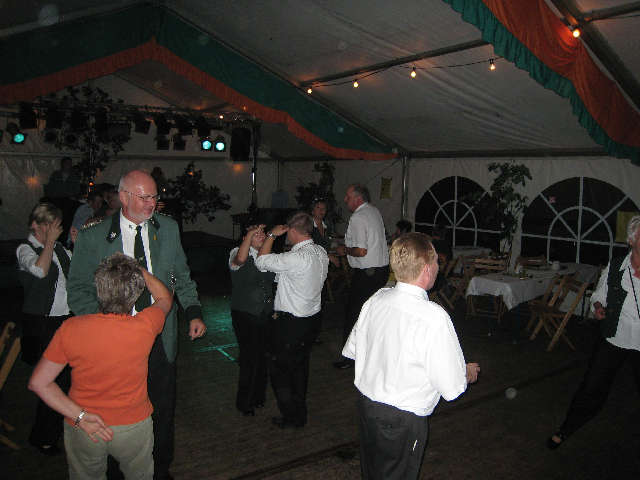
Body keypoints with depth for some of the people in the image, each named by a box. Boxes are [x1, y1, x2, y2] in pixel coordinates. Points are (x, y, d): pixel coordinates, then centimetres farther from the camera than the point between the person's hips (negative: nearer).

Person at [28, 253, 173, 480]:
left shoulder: (70, 329, -21)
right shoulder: (145, 326, -25)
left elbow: (38, 382, -13)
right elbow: (165, 298, -2)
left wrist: (80, 415, -13)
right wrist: (137, 269, 2)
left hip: (82, 431, 1)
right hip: (134, 426, -1)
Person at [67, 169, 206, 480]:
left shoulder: (168, 228, 2)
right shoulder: (92, 237, -7)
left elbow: (182, 277, 11)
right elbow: (78, 291, -2)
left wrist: (194, 313, 0)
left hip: (161, 339, 3)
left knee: (163, 412, 15)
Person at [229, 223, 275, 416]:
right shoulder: (237, 253, -10)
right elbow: (240, 259, -36)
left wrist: (274, 308, 14)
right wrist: (251, 233, -29)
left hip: (266, 314, 5)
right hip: (245, 315, -5)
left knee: (263, 355, 14)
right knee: (250, 358, -3)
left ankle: (258, 396, 34)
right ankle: (244, 402, 18)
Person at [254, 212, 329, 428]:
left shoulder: (297, 258, -28)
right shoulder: (321, 252, 0)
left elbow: (261, 261, -18)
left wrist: (272, 235, -8)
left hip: (290, 323, -8)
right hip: (311, 316, 9)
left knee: (279, 369, 10)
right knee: (300, 366, 22)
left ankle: (292, 417, 20)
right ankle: (300, 412, 36)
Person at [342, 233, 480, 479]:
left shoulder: (377, 299, -9)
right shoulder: (434, 317, -27)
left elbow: (352, 350, 4)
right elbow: (451, 388, -20)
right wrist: (468, 373, 2)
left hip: (365, 403, 5)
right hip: (403, 421, -5)